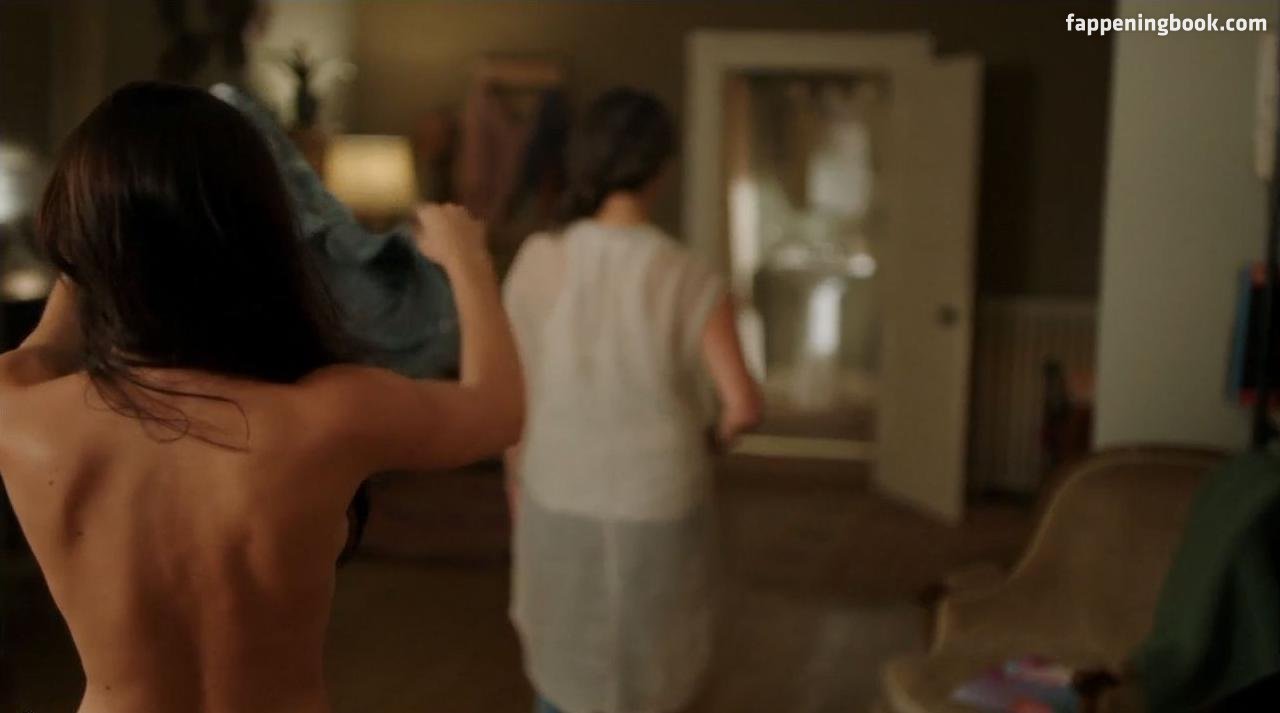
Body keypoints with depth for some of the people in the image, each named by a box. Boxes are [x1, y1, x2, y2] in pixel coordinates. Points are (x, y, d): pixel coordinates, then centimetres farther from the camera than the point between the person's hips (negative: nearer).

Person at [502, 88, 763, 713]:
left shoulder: (538, 262, -12)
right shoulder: (689, 280, -17)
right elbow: (744, 405, -19)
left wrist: (517, 482, 12)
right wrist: (718, 435, 5)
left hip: (561, 503, 2)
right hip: (657, 509, -1)